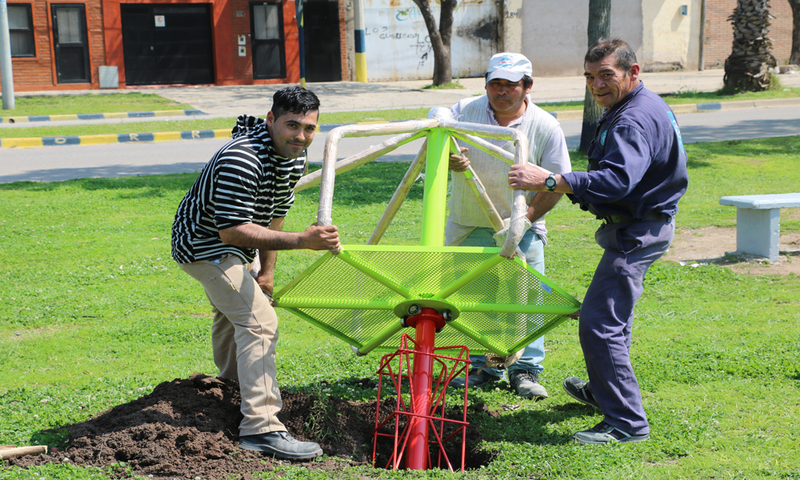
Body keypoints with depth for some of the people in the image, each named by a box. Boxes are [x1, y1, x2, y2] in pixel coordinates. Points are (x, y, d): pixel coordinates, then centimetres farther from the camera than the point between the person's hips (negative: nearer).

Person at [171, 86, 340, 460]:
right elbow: (232, 231, -38)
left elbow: (274, 214, 6)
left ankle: (233, 382, 58)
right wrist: (301, 241, -43)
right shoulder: (242, 160, -34)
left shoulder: (295, 155, -4)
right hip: (203, 243, -10)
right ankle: (261, 427, -24)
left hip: (231, 246, 10)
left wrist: (266, 272, 6)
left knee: (232, 310, 31)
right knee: (258, 320, -22)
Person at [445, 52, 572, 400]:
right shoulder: (465, 111, -3)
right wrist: (447, 160, -28)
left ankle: (525, 371, 9)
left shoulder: (545, 127, -7)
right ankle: (482, 368, 18)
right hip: (470, 228, 2)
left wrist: (525, 218, -18)